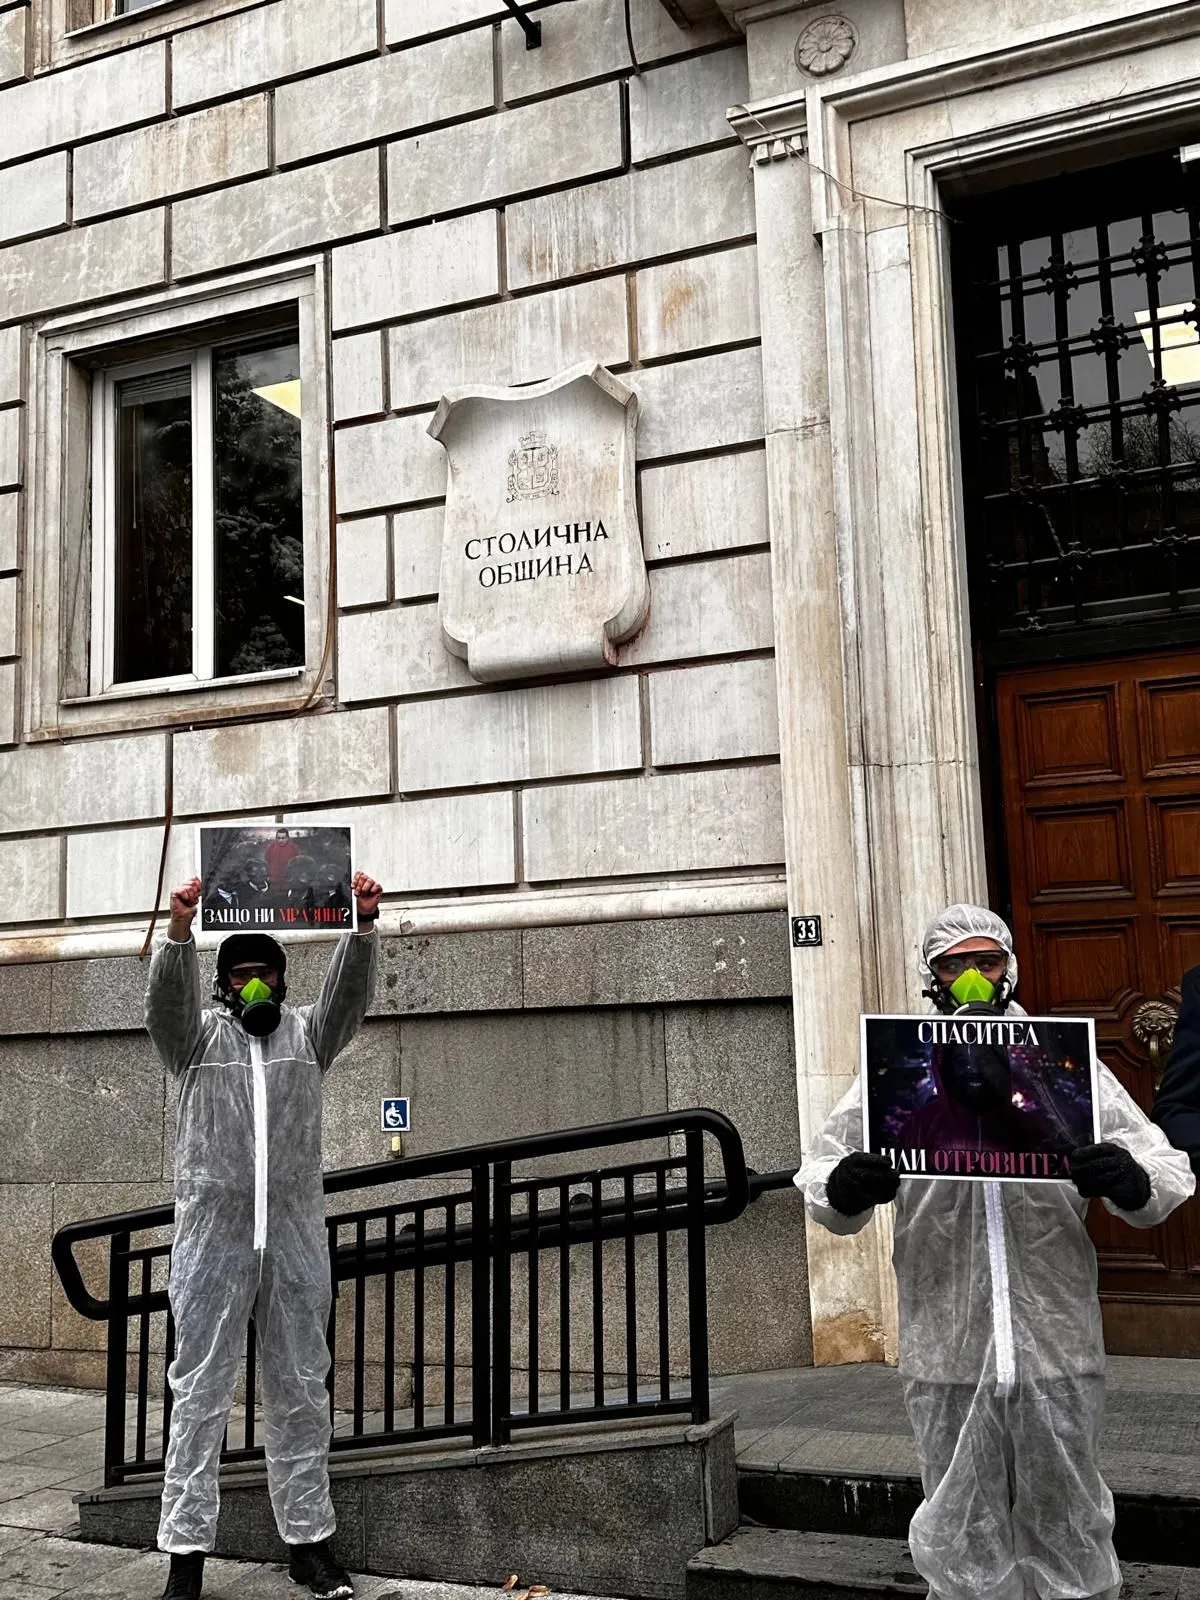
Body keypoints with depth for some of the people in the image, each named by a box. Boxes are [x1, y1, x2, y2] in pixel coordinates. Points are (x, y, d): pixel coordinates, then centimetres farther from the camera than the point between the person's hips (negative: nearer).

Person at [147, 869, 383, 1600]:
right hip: (212, 1237, -1)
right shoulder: (199, 1036, 7)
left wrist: (364, 923, -23)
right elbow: (168, 1000, -12)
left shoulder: (308, 1032, 11)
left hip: (296, 1238, 2)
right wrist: (180, 929, -31)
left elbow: (351, 993, -5)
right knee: (201, 1391, 1)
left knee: (301, 1393, 8)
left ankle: (310, 1540, 17)